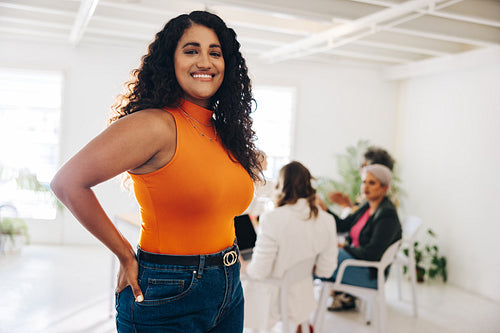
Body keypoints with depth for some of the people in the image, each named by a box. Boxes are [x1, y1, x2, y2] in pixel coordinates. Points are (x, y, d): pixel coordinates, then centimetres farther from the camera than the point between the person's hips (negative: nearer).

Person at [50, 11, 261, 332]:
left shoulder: (227, 132, 5)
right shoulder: (155, 125, -18)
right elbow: (68, 183, -18)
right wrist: (126, 256, -11)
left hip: (229, 292, 7)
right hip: (167, 299, -7)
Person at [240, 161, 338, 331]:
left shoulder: (272, 219, -24)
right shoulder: (327, 220, -8)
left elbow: (258, 272, -19)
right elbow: (326, 270, 0)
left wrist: (242, 264, 2)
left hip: (270, 303, -6)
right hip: (300, 301, 6)